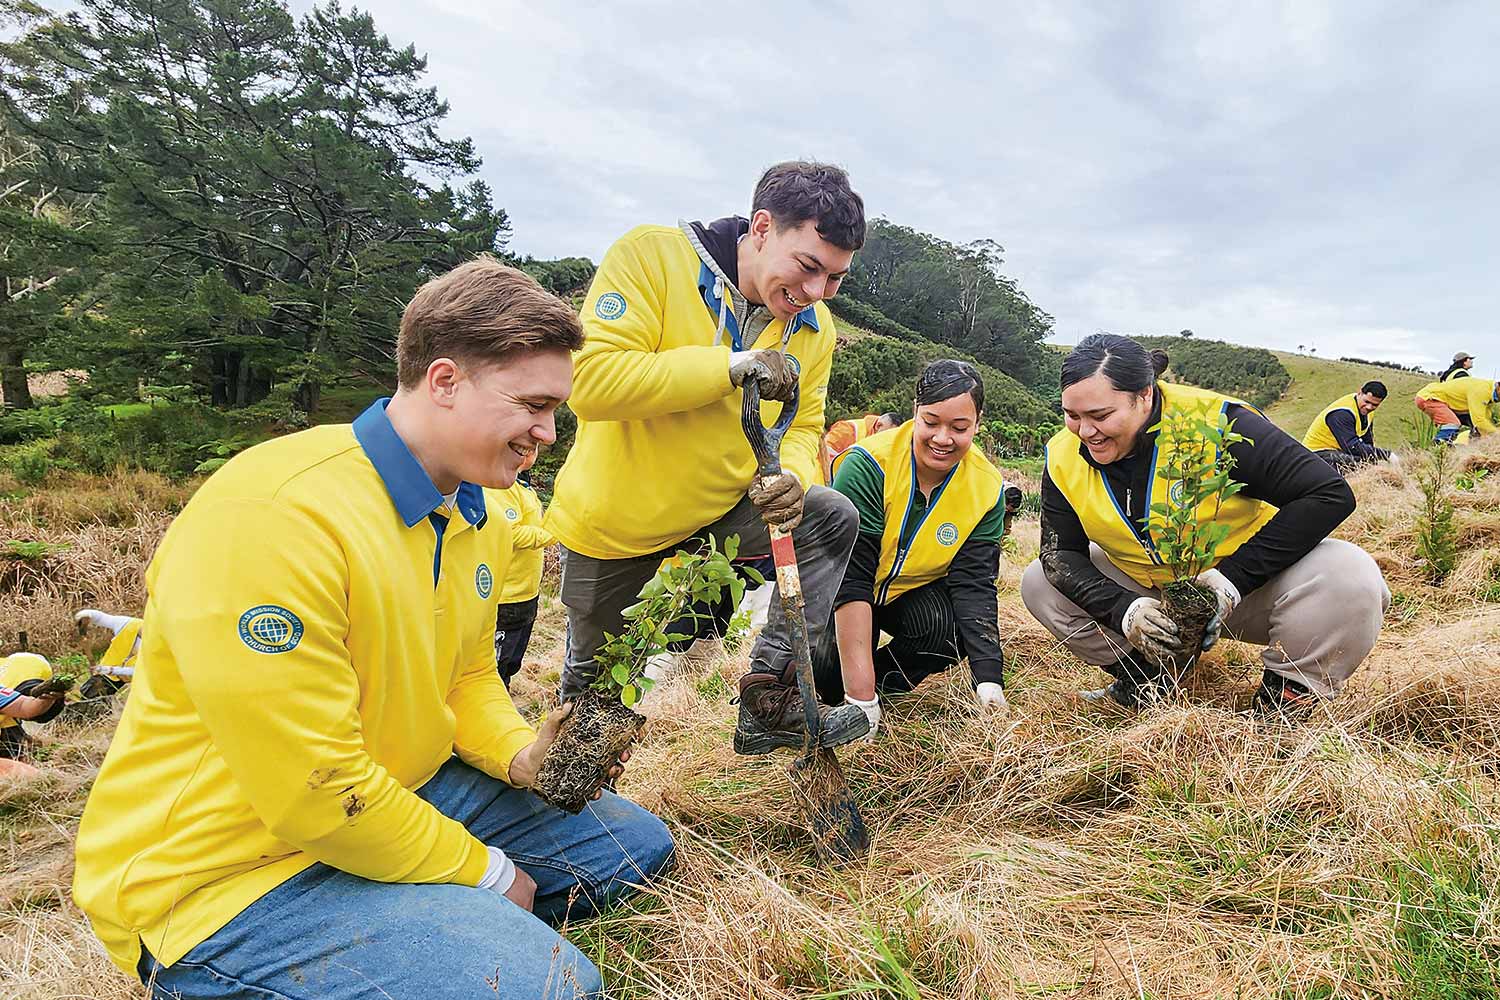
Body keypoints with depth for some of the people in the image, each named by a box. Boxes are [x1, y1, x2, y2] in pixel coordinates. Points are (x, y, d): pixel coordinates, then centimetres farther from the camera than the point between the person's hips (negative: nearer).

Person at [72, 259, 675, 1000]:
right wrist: (486, 873, -13)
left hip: (400, 796, 9)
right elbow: (314, 793, -26)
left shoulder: (473, 513, 3)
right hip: (234, 871, -9)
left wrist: (522, 754, -8)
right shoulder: (272, 519, -27)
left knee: (635, 841, 10)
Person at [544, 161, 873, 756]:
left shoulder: (814, 328, -6)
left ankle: (769, 699, -8)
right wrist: (731, 365, -35)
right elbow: (590, 381, -32)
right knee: (592, 685, 12)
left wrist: (789, 478, -24)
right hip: (613, 523, -4)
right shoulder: (652, 255, -23)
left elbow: (800, 429, 0)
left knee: (832, 518, -14)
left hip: (721, 508, 4)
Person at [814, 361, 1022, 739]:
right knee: (832, 677, -26)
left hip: (912, 592, 3)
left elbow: (974, 584, -17)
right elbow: (850, 577, -32)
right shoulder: (867, 466, -29)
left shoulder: (987, 489, -15)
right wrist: (860, 697, -37)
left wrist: (989, 680, -32)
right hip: (842, 590, -3)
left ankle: (884, 682, 0)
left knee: (959, 629, -28)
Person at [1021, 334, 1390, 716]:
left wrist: (1235, 576, -31)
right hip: (1147, 594, 4)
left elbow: (1330, 494, -26)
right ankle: (1155, 680, 1)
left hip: (1249, 583, -4)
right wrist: (1121, 608, -27)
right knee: (1039, 583, -10)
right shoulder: (1064, 458, -13)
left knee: (1350, 579, -32)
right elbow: (1061, 552, -9)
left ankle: (1285, 693, -7)